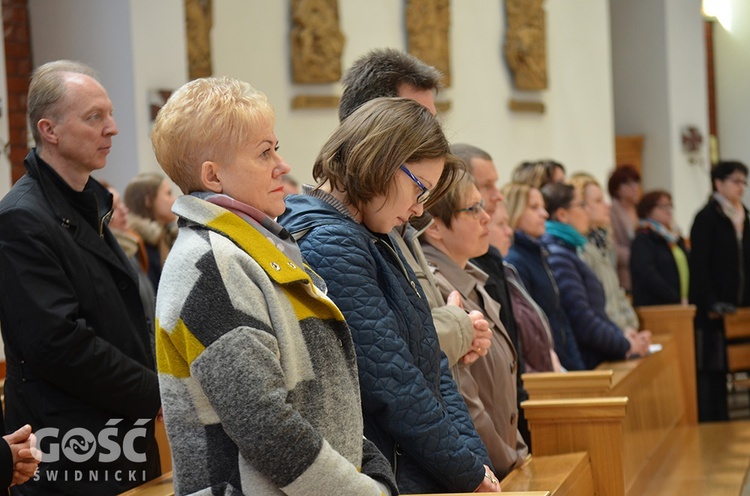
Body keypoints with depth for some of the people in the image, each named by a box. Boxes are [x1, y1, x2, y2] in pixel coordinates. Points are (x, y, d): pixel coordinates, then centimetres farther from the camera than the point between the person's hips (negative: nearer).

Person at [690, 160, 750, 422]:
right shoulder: (707, 218, -8)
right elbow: (699, 265, -12)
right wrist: (711, 303, -16)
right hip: (713, 309, -6)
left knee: (721, 366, 9)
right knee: (709, 370, -3)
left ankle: (721, 421, 13)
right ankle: (709, 424, 0)